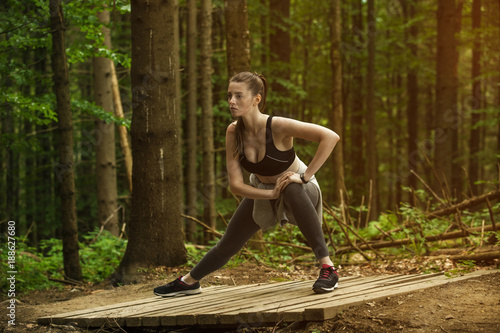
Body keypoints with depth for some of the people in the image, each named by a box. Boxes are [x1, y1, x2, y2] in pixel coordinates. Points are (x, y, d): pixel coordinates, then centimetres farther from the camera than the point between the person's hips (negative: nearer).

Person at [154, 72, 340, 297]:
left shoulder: (278, 127, -33)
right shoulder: (234, 132, -19)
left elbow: (330, 137, -38)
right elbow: (235, 185, -18)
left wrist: (306, 176, -37)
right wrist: (272, 193, -32)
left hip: (300, 189, -5)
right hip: (261, 192, 5)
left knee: (292, 189, -41)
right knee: (228, 244, 11)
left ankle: (327, 269, -37)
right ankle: (189, 281, 38)